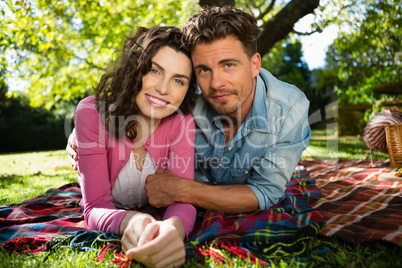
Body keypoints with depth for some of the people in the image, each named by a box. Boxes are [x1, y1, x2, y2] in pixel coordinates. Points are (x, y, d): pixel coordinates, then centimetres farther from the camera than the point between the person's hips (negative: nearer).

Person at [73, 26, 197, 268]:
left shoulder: (182, 121, -18)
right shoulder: (93, 112, -23)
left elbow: (182, 196, -25)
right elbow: (96, 207, -26)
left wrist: (174, 227, -50)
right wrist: (129, 221, -50)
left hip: (158, 221, 2)